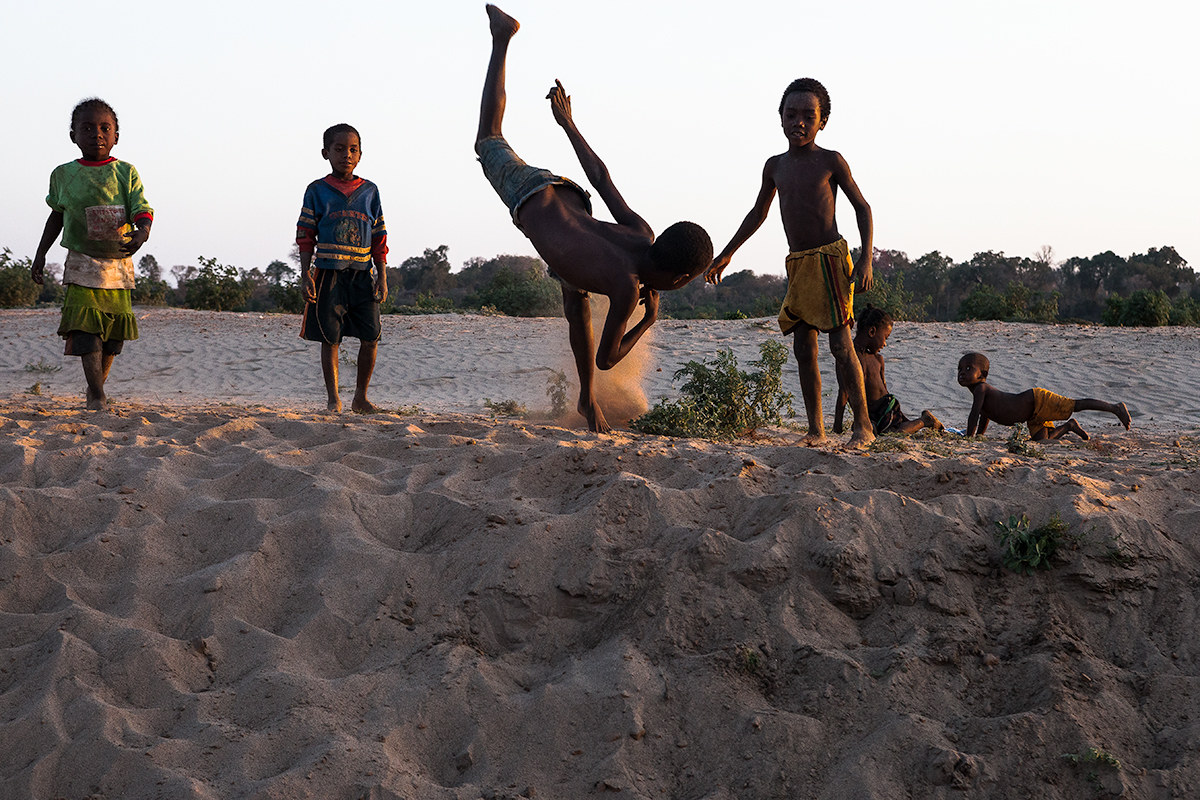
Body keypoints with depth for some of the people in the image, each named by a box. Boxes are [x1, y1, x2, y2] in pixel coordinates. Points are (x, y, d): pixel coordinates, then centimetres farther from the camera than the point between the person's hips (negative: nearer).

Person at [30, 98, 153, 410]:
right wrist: (40, 254, 16)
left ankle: (96, 386, 27)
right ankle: (97, 395, -12)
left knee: (113, 333, 7)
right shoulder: (63, 175, 4)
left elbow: (142, 211, -9)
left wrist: (142, 233, -31)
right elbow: (57, 215, 16)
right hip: (81, 264, -1)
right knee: (86, 329, -14)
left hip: (119, 264, 1)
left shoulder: (126, 173, -1)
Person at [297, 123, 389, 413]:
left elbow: (379, 240, 11)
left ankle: (361, 397, 11)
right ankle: (333, 398, 7)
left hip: (362, 274, 2)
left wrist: (382, 277, 5)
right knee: (330, 337, -1)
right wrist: (306, 276, -6)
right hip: (328, 275, -2)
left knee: (371, 335, -3)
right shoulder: (317, 191, 3)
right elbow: (305, 237, 2)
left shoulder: (369, 191, 9)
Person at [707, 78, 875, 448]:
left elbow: (862, 208, 0)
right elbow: (758, 213, 26)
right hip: (797, 265, 6)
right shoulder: (776, 166, 12)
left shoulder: (831, 161, -3)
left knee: (839, 343, -13)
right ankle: (815, 428, 8)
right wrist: (726, 254, 27)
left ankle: (862, 425, -11)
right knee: (803, 348, 3)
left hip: (830, 259, -6)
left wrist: (865, 260, -11)